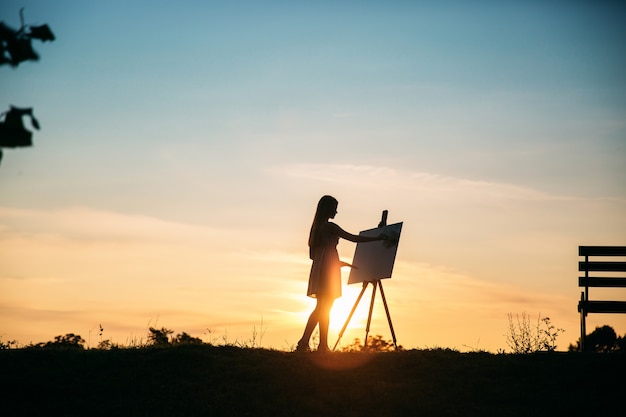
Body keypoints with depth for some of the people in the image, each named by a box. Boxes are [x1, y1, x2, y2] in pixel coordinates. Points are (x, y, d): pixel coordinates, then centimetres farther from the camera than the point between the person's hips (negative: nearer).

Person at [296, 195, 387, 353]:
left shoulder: (316, 227, 16)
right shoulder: (330, 226, -8)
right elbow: (353, 238, -11)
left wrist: (337, 262, 27)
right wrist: (377, 238, -3)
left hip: (318, 269, 8)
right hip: (328, 269, -8)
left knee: (320, 308, 9)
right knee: (325, 308, -6)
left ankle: (304, 343, 2)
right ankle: (323, 346, -6)